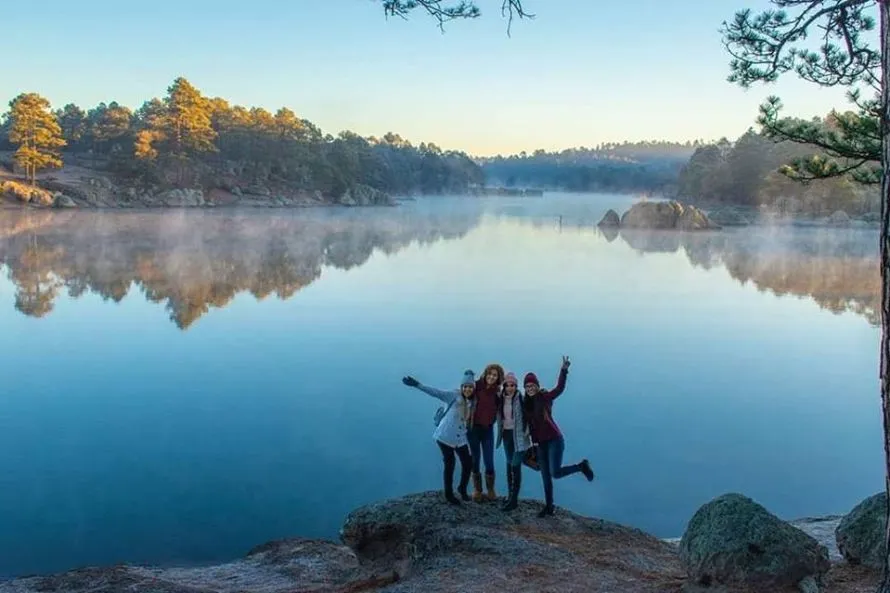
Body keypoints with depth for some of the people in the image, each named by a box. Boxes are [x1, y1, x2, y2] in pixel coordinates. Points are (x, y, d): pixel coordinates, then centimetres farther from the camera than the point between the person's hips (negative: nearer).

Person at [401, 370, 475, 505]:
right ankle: (449, 494, 21)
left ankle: (462, 489, 30)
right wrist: (417, 384, -29)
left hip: (460, 439, 5)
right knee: (449, 465, 3)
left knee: (468, 464, 4)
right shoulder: (454, 396, -14)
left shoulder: (473, 402, 2)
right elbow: (436, 392, -21)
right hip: (445, 436, -4)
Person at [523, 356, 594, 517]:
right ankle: (549, 506, 22)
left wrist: (564, 370, -40)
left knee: (555, 473, -16)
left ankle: (582, 466, 9)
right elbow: (529, 424, 10)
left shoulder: (545, 397, -9)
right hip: (540, 443, 6)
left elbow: (559, 388, -27)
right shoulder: (527, 402, 7)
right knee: (545, 476, 10)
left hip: (554, 440, -6)